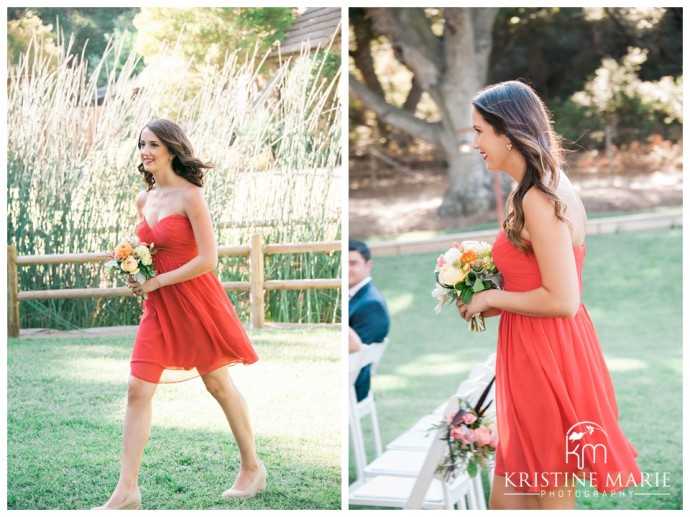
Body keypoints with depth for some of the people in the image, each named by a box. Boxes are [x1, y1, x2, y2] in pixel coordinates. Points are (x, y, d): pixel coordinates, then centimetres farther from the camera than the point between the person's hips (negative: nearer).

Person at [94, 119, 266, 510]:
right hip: (157, 305, 6)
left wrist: (157, 282, -15)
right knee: (138, 390, -2)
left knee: (220, 385, 7)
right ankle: (127, 490, 2)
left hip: (195, 300, -6)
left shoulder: (190, 196, -13)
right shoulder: (143, 200, 9)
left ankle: (253, 468, 25)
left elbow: (208, 259, -18)